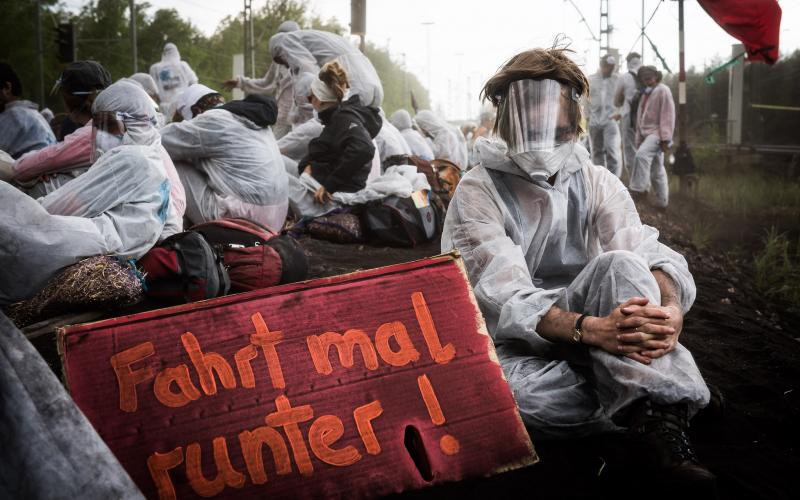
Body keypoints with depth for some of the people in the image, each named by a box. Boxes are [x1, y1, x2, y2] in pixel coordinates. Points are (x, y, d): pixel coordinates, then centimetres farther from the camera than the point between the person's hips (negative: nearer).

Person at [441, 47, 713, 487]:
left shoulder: (597, 184, 8)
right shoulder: (478, 192, -5)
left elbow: (651, 254, -8)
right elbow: (503, 295, -21)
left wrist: (671, 309, -34)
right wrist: (589, 329, -39)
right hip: (516, 346, -3)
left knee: (620, 265, -28)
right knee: (508, 392, -40)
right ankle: (656, 412, -26)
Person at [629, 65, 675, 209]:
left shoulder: (662, 91, -7)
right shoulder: (646, 93, 18)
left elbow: (667, 116, -14)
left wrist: (665, 139, -19)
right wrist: (639, 138, 17)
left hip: (657, 132, -9)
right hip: (647, 133, 9)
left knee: (641, 155, -30)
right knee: (656, 169, 11)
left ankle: (638, 190, -29)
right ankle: (661, 201, 16)